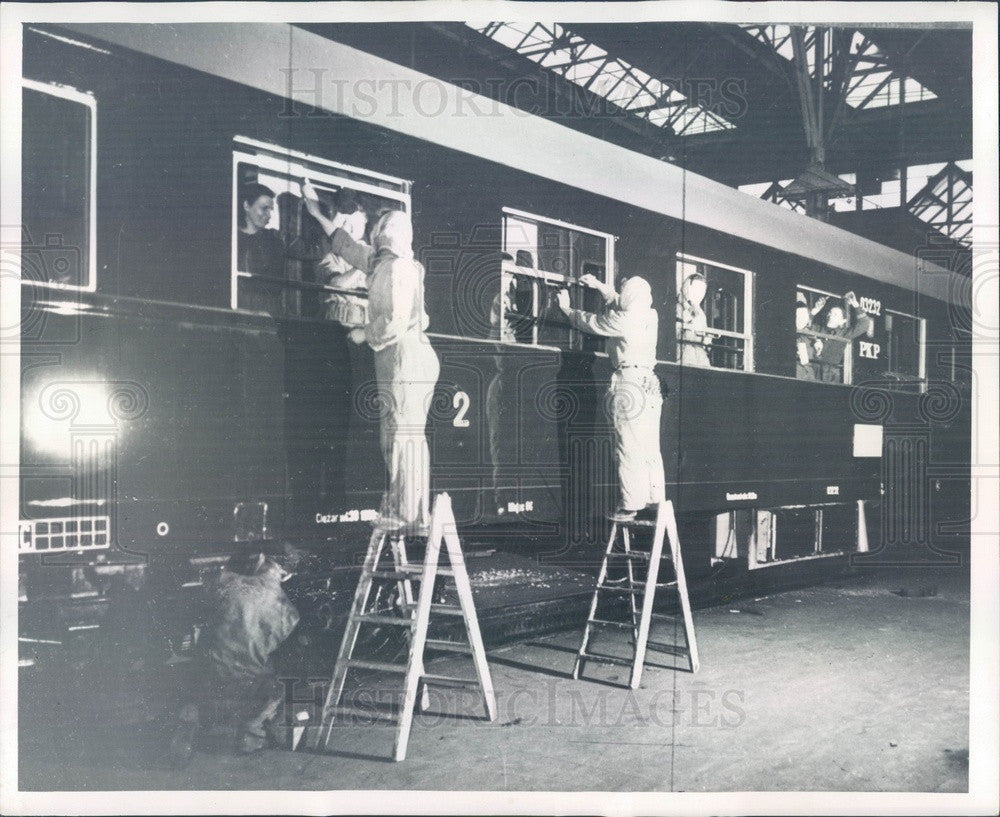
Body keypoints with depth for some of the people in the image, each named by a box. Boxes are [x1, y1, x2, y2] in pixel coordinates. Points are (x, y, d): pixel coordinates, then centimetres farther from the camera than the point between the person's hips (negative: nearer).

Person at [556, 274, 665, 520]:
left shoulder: (621, 320, -5)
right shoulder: (651, 316, 13)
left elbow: (589, 321, 10)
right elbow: (619, 304, 32)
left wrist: (566, 308, 28)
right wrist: (598, 285, 42)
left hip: (629, 381, -7)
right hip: (650, 383, 7)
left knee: (629, 448, -8)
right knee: (651, 449, 8)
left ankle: (631, 505, -10)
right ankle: (656, 502, 8)